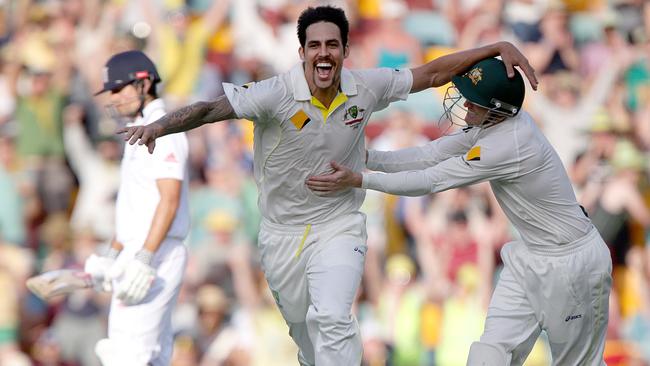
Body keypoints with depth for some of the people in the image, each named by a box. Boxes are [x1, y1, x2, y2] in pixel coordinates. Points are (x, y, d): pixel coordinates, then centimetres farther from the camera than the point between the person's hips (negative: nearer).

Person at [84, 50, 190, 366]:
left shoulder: (162, 131, -12)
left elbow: (170, 200, -21)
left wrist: (144, 259, -28)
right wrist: (113, 255, 27)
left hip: (155, 256, -10)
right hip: (140, 256, 10)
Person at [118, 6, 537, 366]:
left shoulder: (366, 88, -10)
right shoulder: (278, 94, -20)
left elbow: (432, 73, 1)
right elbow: (211, 109, -26)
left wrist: (499, 47, -3)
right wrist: (159, 126, -44)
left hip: (339, 228, 0)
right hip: (282, 233, 0)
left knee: (331, 319, -23)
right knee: (304, 331, 14)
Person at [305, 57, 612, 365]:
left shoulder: (509, 144, -30)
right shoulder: (495, 121, -4)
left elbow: (432, 181, -25)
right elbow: (431, 155, 2)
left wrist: (358, 180, -21)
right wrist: (367, 157, -7)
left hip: (570, 262, -9)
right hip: (531, 257, 9)